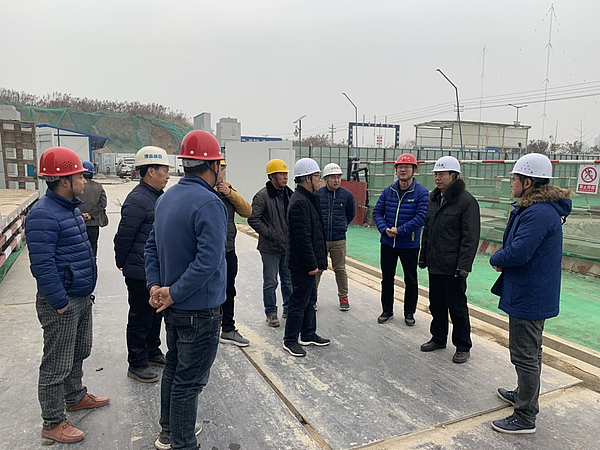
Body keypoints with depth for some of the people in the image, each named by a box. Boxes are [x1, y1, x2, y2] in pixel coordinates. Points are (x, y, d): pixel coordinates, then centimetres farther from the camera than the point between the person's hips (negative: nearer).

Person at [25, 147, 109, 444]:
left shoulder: (70, 208, 10)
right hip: (61, 304, -10)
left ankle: (76, 397, 44)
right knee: (57, 365, 5)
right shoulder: (43, 215, -22)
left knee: (79, 353, 24)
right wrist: (60, 303, -21)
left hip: (82, 297, 10)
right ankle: (53, 423, 21)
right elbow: (42, 265, -25)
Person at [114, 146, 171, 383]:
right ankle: (137, 365, 20)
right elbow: (123, 237, -18)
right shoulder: (137, 200, -21)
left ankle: (152, 353, 38)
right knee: (140, 318, 5)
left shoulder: (159, 197, 10)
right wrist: (123, 265, -6)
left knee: (155, 314, 21)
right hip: (141, 273, -9)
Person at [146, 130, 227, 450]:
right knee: (189, 381, 5)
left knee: (174, 368, 23)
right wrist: (173, 294, -20)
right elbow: (208, 261, -29)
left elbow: (152, 246, 8)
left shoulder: (167, 198, 5)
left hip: (174, 307, 9)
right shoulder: (208, 202, -22)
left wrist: (155, 285, 1)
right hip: (200, 309, -9)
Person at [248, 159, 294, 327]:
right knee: (271, 282, 4)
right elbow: (253, 219, -15)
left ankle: (289, 309, 31)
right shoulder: (262, 196, -12)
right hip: (270, 247, -6)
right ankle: (271, 313, 18)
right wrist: (270, 233, -17)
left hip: (288, 246, 6)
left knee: (289, 280, 16)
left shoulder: (289, 194, 9)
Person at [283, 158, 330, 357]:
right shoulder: (300, 202, -21)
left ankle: (308, 335, 34)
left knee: (310, 299, 20)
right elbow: (303, 237, -24)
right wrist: (312, 264, -21)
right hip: (302, 264, -11)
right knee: (299, 301, 1)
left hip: (307, 262, 11)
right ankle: (290, 340, 15)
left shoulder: (307, 198, 13)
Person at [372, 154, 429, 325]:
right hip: (387, 243, 3)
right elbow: (377, 212, 4)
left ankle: (409, 312, 28)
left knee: (411, 280, 11)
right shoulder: (388, 191, 2)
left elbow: (422, 216, -17)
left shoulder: (421, 192, -9)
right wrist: (385, 229, -13)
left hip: (410, 245, -3)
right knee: (387, 278, 13)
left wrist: (400, 230, -19)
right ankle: (387, 310, 29)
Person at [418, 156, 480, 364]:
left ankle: (463, 346, 20)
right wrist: (423, 256, 16)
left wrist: (463, 265, -20)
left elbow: (470, 237, -17)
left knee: (457, 307, 4)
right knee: (436, 304, 18)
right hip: (434, 264, 7)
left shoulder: (466, 201, -13)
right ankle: (438, 338, 34)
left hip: (453, 267, -7)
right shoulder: (434, 199, 11)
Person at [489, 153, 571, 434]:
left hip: (529, 297, -11)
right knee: (530, 351, 24)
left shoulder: (539, 213, -26)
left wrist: (496, 259, -10)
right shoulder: (538, 208, 10)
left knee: (525, 356, 1)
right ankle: (524, 394, 43)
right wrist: (503, 258, -1)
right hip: (535, 294, 11)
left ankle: (525, 417, 15)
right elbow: (517, 245, 17)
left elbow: (517, 253, -30)